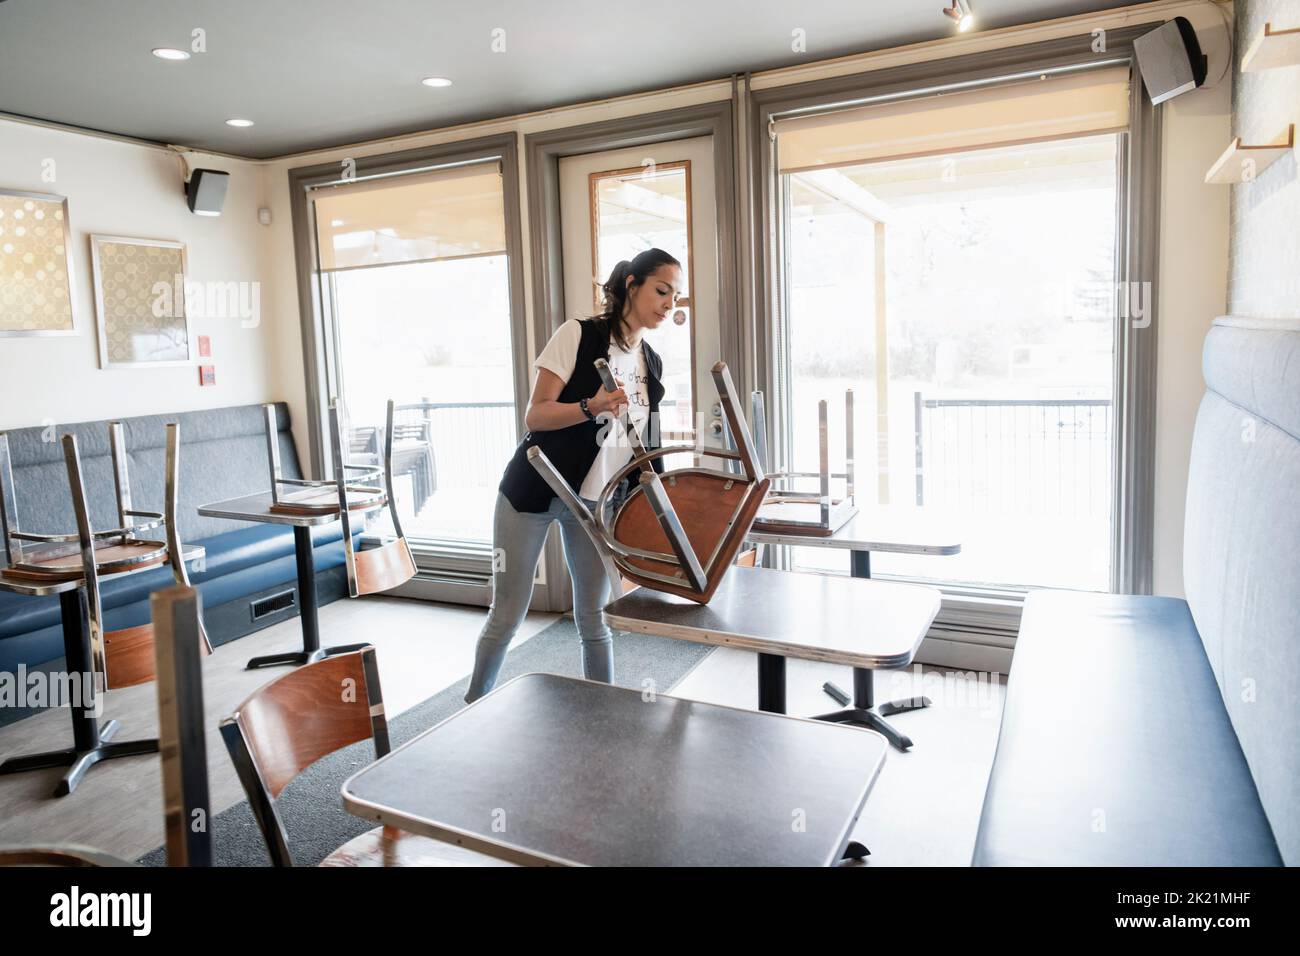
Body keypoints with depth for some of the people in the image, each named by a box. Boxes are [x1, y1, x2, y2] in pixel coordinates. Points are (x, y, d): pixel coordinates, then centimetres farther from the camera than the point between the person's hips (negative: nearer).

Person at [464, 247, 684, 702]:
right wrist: (592, 407, -30)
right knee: (507, 615, 4)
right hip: (534, 492, -4)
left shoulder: (652, 364, 9)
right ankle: (473, 708, 23)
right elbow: (535, 415, -13)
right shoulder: (579, 335, -9)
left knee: (594, 619, 6)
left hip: (597, 502, 5)